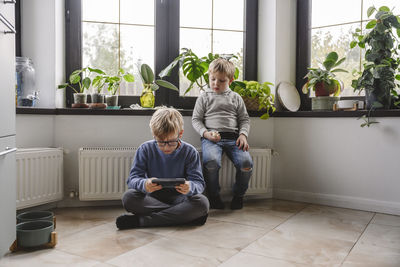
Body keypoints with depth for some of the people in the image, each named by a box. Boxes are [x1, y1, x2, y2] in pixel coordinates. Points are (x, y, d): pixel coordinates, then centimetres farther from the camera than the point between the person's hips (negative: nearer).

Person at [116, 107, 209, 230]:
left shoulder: (190, 152, -6)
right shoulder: (145, 149, -4)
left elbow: (199, 182, -10)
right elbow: (133, 179, -9)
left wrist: (190, 188, -36)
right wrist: (144, 184, -35)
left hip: (178, 199, 0)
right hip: (152, 199, 1)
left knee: (202, 202, -31)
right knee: (128, 197, -29)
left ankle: (140, 220, -27)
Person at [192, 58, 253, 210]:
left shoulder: (236, 98, 19)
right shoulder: (204, 97, 14)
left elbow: (244, 119, 18)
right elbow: (196, 119, 11)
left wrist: (243, 135, -1)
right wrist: (206, 133, -8)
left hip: (233, 138, 2)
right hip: (210, 137, -2)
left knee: (246, 163, -24)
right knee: (211, 162, -34)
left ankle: (238, 195, 5)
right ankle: (213, 196, -7)